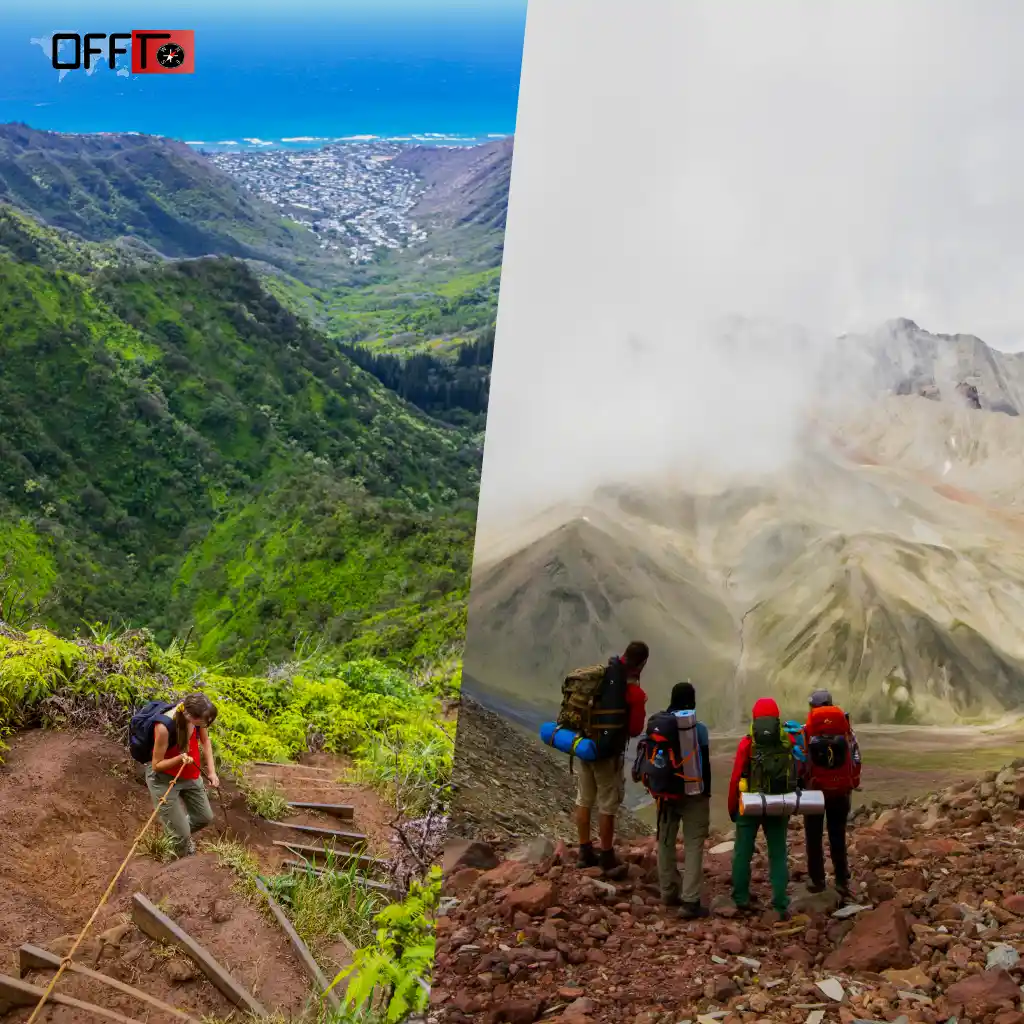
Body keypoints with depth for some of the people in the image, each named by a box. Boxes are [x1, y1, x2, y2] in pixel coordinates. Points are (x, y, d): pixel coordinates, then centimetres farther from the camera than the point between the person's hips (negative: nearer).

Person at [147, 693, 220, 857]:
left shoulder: (197, 716, -19)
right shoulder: (164, 727, -36)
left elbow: (205, 741, 3)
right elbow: (157, 765, -24)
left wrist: (211, 771, 0)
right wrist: (179, 759, -40)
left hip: (190, 775, 6)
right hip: (163, 779, -6)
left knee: (205, 817, 20)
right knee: (182, 834, 0)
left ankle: (182, 834, 51)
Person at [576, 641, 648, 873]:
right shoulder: (634, 692, -15)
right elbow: (635, 730, -6)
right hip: (608, 752, -6)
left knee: (584, 800, 16)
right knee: (607, 806, 5)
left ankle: (585, 853, 26)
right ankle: (607, 859, 14)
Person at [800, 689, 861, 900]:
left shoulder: (806, 732, -9)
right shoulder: (846, 729, -3)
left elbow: (800, 763, -7)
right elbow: (856, 759, 0)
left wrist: (799, 786, 6)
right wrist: (852, 785, 11)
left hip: (814, 790, -1)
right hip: (840, 791, 2)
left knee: (814, 837, 11)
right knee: (838, 837, 11)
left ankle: (816, 879, 15)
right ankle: (842, 880, 9)